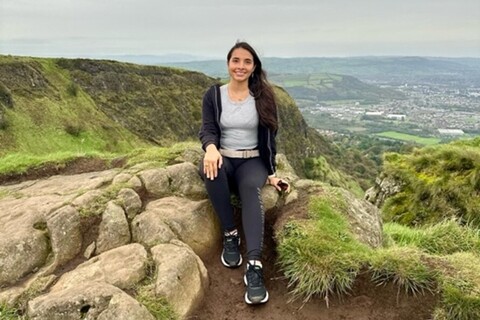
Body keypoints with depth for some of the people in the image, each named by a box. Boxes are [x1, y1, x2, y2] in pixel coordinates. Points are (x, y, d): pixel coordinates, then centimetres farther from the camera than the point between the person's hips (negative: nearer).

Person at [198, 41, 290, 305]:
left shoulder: (263, 97, 3)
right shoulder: (213, 95, 3)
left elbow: (268, 137, 5)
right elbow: (207, 130, -7)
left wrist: (271, 173, 1)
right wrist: (211, 148, -31)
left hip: (252, 161, 0)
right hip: (223, 158, 1)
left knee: (251, 189, -36)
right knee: (210, 169, -37)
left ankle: (255, 265, -45)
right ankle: (230, 235, -21)